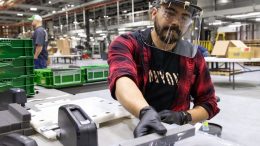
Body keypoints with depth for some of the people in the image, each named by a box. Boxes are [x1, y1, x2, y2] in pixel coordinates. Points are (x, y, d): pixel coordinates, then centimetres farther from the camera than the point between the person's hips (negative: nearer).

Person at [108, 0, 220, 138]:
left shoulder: (194, 57, 0)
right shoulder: (126, 44, -10)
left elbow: (209, 103, 5)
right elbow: (123, 80, -30)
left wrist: (183, 116, -13)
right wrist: (146, 112, -48)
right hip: (132, 130, -2)